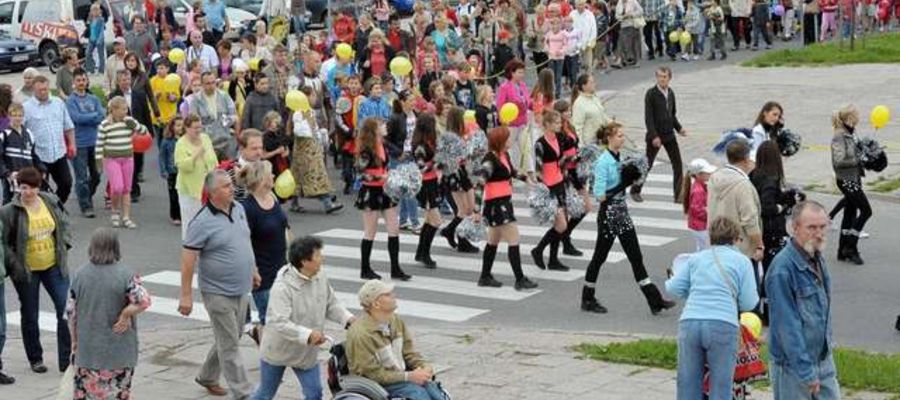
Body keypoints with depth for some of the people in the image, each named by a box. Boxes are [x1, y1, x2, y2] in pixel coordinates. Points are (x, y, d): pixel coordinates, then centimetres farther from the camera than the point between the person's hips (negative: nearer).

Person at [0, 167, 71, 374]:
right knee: (30, 316, 9)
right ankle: (35, 359, 27)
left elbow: (64, 224, 14)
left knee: (66, 309, -4)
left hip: (53, 266, 3)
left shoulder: (51, 202, -3)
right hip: (26, 271, -3)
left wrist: (64, 246, 3)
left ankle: (67, 359, 5)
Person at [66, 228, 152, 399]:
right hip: (119, 350, -2)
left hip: (87, 349, 2)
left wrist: (74, 340, 14)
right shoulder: (125, 274, -12)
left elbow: (71, 312, 3)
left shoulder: (80, 275, -2)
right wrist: (125, 314, -6)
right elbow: (144, 301, -22)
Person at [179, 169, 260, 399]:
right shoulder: (202, 222, -19)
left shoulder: (238, 209, 4)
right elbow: (188, 259, -17)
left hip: (241, 290, 8)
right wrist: (186, 295, -18)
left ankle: (207, 378, 37)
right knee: (229, 345, -1)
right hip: (218, 293, -8)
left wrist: (253, 271, 22)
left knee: (230, 339, 19)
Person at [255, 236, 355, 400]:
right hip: (278, 350, -5)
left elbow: (331, 305, 4)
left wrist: (348, 318, -14)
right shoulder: (282, 286, -30)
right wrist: (308, 334, -44)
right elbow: (279, 322, -37)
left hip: (306, 353, 5)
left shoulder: (320, 278, -9)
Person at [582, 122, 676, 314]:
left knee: (636, 257, 6)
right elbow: (600, 195, -21)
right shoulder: (603, 162, -17)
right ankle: (587, 300, 20)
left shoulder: (619, 158, 7)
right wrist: (622, 184, -19)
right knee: (600, 256, 5)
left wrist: (630, 178, -1)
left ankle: (655, 300, 6)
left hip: (622, 211, 8)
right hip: (608, 213, -8)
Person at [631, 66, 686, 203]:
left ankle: (678, 195, 7)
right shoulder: (651, 93, -12)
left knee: (677, 163, 1)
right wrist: (654, 136, -21)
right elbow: (648, 117, -16)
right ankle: (635, 191, 23)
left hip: (669, 135, 6)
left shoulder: (670, 93, 7)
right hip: (655, 135, -6)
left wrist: (679, 128, 3)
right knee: (647, 164, 6)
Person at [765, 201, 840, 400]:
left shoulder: (818, 259, 5)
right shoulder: (783, 268, -22)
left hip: (824, 359, 8)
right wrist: (805, 372, -20)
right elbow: (787, 325, -22)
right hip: (793, 363, -8)